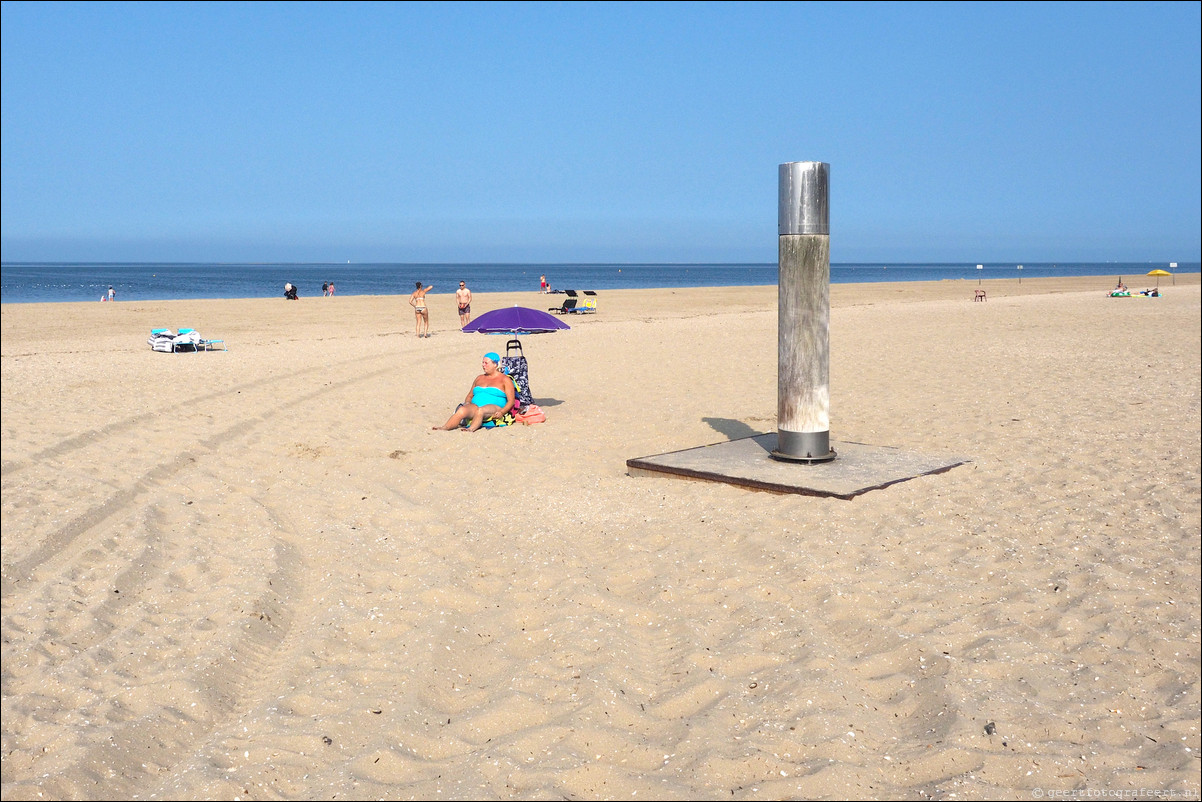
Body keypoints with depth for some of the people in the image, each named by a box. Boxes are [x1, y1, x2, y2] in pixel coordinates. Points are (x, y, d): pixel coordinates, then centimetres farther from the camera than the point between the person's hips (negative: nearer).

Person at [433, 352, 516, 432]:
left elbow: (511, 401, 2)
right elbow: (469, 396, 29)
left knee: (480, 410, -41)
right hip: (475, 406, 4)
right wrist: (467, 403, 5)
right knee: (462, 410, -31)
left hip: (494, 408, -4)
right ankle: (444, 428, -52)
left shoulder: (505, 380, 9)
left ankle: (471, 429, -64)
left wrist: (501, 412, -16)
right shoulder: (479, 378, 25)